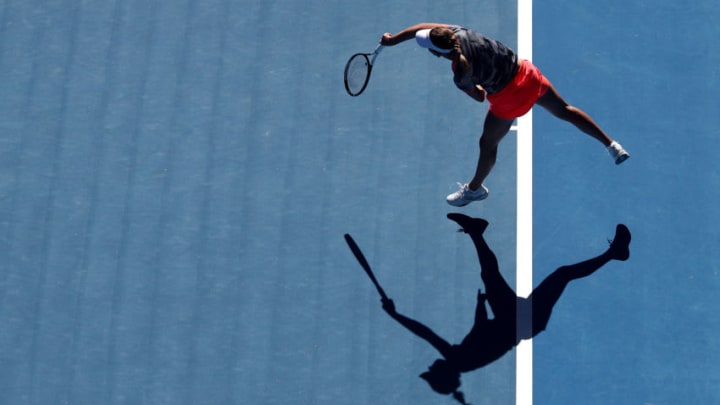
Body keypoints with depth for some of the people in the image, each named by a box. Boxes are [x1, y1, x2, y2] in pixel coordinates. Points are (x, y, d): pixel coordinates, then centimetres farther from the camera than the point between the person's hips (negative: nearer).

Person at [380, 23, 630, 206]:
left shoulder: (460, 76, -29)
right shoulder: (457, 32, -16)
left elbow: (479, 97, -9)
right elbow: (424, 27, -1)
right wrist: (393, 40, 5)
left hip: (509, 97, -6)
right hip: (526, 72, 6)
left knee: (488, 144, 18)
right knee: (565, 110, 24)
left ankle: (475, 189, 42)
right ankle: (612, 146, 29)